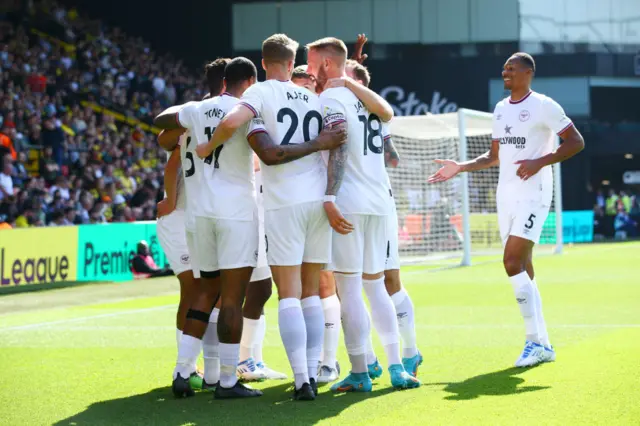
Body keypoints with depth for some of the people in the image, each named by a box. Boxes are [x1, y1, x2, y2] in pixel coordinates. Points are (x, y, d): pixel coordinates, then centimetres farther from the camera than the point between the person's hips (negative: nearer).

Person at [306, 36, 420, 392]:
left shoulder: (331, 98, -6)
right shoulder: (362, 96, 19)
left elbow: (339, 147, -16)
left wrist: (330, 198, -23)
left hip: (349, 203, -8)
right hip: (380, 202, 8)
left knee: (349, 289, -3)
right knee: (376, 286, 13)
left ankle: (360, 373, -3)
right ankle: (397, 368, 8)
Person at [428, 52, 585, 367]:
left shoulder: (543, 106, -8)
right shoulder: (500, 109, 15)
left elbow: (576, 142, -9)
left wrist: (540, 162, -19)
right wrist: (460, 167, 12)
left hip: (532, 196, -8)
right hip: (506, 197, 8)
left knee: (513, 263, -18)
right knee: (523, 270, 6)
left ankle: (534, 341, -13)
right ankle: (542, 345, 12)